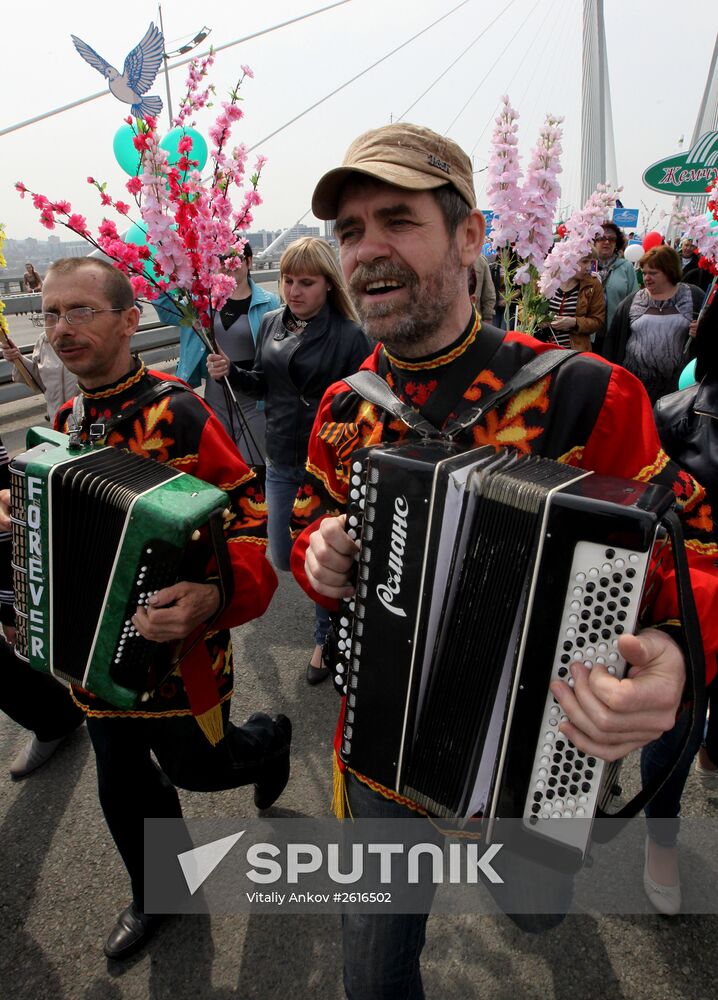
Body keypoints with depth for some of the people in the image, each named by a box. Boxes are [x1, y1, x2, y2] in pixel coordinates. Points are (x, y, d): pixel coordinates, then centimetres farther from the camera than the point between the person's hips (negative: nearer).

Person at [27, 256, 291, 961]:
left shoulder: (175, 413, -22)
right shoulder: (69, 418, 2)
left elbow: (249, 513, -25)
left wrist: (216, 595, -40)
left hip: (172, 643, -7)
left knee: (195, 764, 14)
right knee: (120, 779, 21)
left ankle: (269, 739, 48)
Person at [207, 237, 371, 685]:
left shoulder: (349, 336, -14)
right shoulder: (271, 324, 4)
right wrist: (231, 373, -5)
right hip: (282, 462, 6)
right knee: (284, 558, 14)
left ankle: (326, 638, 32)